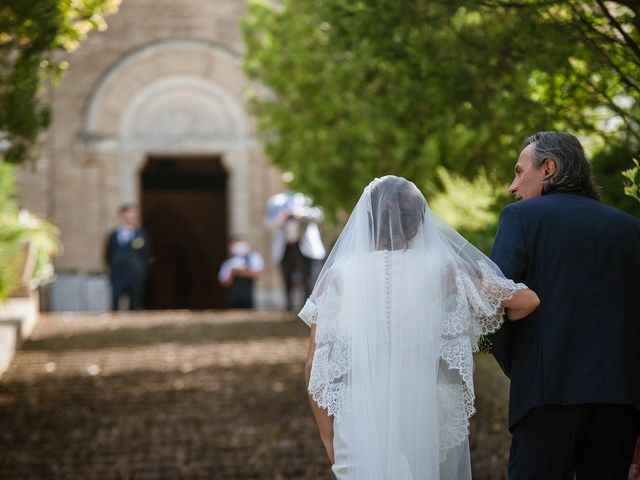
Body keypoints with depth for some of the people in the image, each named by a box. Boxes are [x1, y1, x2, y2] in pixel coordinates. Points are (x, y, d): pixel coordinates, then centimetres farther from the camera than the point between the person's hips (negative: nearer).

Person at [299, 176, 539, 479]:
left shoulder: (338, 276, -1)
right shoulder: (441, 269, -3)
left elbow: (315, 365, -2)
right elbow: (526, 300, -2)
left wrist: (328, 438, 7)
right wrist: (492, 326, 17)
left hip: (362, 428, 0)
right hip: (432, 423, 0)